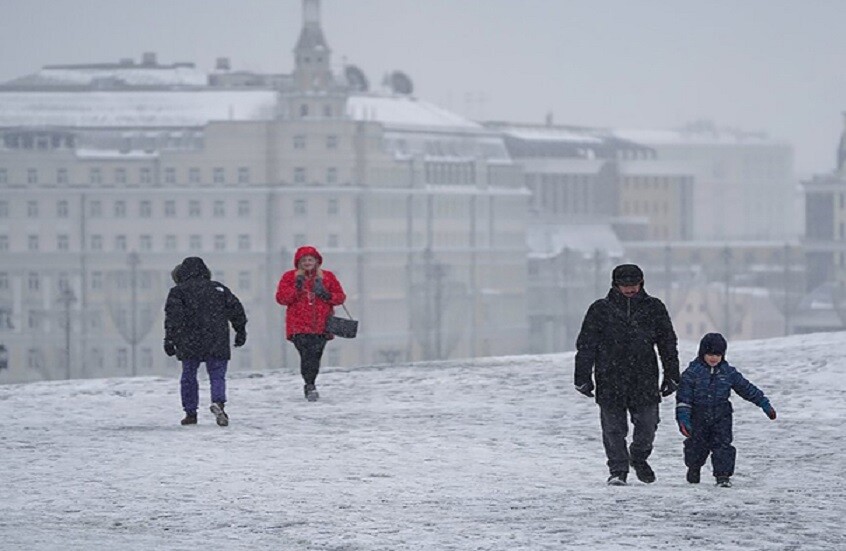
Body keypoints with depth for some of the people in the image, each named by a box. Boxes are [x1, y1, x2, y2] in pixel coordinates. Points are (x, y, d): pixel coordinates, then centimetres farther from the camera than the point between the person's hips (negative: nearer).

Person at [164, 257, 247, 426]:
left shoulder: (178, 291, 3)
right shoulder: (218, 288, 14)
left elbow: (173, 317, -8)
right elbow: (236, 310, 14)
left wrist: (170, 340, -9)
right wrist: (241, 331, 23)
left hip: (189, 344, -2)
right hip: (217, 344, 2)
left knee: (189, 376, 13)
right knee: (217, 375, 4)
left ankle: (190, 412, 13)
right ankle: (218, 402, -24)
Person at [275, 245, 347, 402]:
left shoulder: (327, 277, 12)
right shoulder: (290, 277, 8)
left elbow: (340, 296, 12)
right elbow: (281, 298, 1)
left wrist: (327, 295, -8)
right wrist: (296, 289, -14)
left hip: (321, 326, 2)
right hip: (299, 326, -2)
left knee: (315, 356, 3)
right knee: (307, 354, -19)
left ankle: (310, 385, 20)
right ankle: (310, 386, -24)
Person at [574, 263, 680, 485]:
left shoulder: (653, 308, 4)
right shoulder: (600, 310, -1)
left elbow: (668, 343, 10)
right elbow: (585, 346, 2)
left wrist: (672, 376, 8)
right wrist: (583, 378, 0)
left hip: (645, 381, 1)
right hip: (610, 381, -1)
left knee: (647, 425, 4)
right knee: (614, 429, 0)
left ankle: (639, 457, 32)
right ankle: (618, 470, 13)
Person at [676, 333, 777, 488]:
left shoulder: (728, 372, 2)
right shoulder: (692, 372, -6)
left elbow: (747, 389, 10)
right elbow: (683, 397, -8)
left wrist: (765, 404, 10)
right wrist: (683, 419, -17)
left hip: (721, 416, 1)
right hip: (698, 416, -1)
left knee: (722, 444, -10)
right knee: (696, 445, 9)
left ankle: (723, 476, -6)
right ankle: (694, 468, 36)